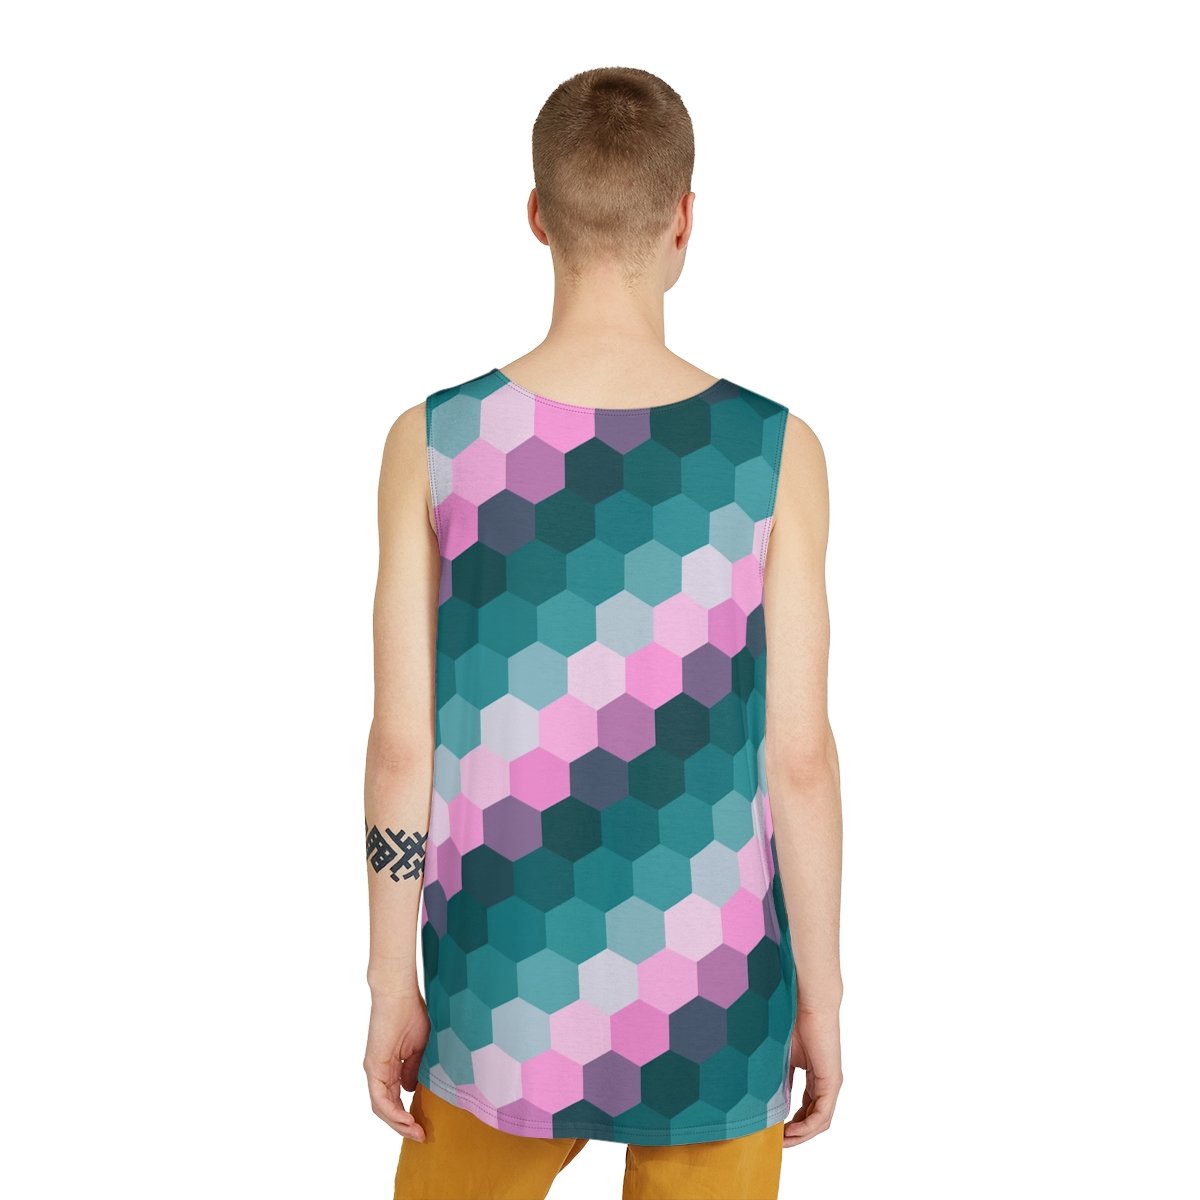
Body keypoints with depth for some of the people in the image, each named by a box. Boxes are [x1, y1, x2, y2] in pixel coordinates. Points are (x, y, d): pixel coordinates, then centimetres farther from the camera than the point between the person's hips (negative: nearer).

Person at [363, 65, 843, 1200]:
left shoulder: (432, 443, -13)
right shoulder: (775, 454, -14)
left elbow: (401, 747, -9)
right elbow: (797, 757, -11)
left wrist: (392, 988, 3)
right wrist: (820, 996, 3)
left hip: (511, 1004, 1)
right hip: (709, 1009, 0)